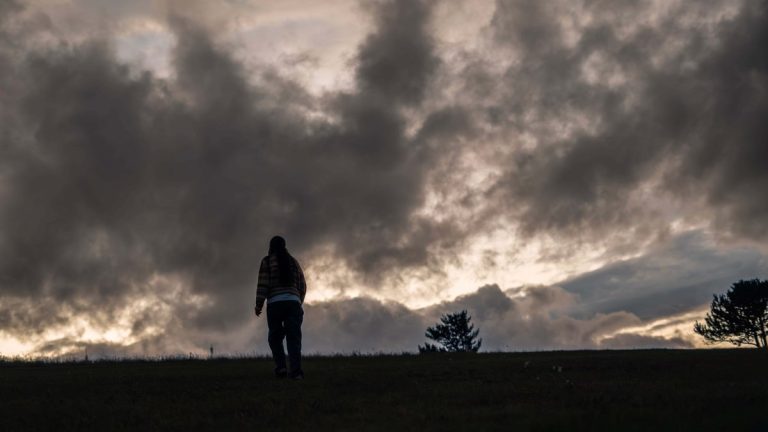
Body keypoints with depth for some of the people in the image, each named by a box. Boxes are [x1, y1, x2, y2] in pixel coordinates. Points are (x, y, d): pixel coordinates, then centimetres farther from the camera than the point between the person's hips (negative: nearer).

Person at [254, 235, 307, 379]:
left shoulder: (267, 261, 4)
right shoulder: (293, 261, 16)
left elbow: (263, 284, -5)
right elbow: (302, 285, 16)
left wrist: (258, 304, -2)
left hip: (275, 303, -2)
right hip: (293, 302, 2)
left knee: (275, 336, 9)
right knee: (293, 337, -3)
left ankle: (280, 366, -6)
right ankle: (296, 370, -16)